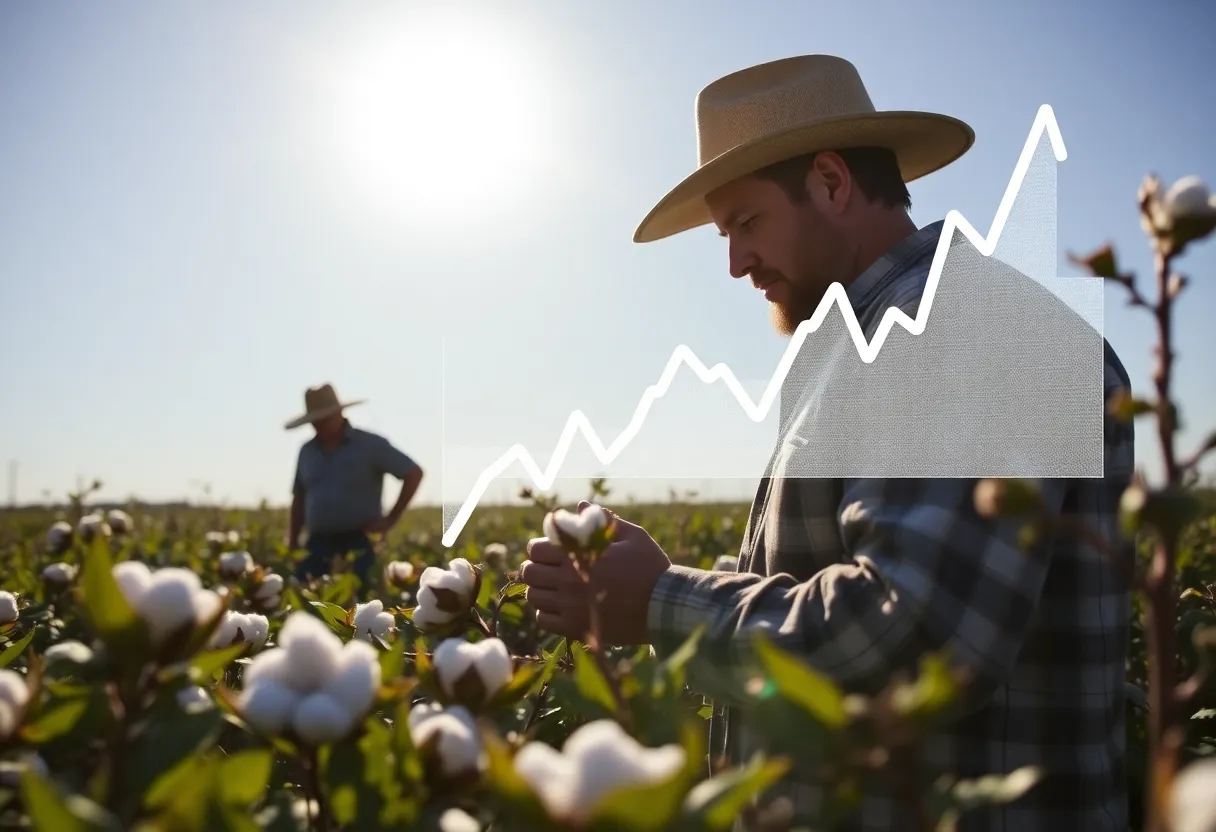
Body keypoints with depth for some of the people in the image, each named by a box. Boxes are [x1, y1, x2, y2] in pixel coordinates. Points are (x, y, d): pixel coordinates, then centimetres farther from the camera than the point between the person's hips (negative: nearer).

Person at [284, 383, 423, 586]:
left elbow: (414, 473, -4)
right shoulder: (307, 451, 12)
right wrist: (292, 541, 15)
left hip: (358, 545, -5)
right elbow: (299, 498, 21)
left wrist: (391, 519, -5)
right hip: (316, 545, 5)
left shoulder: (370, 445, -4)